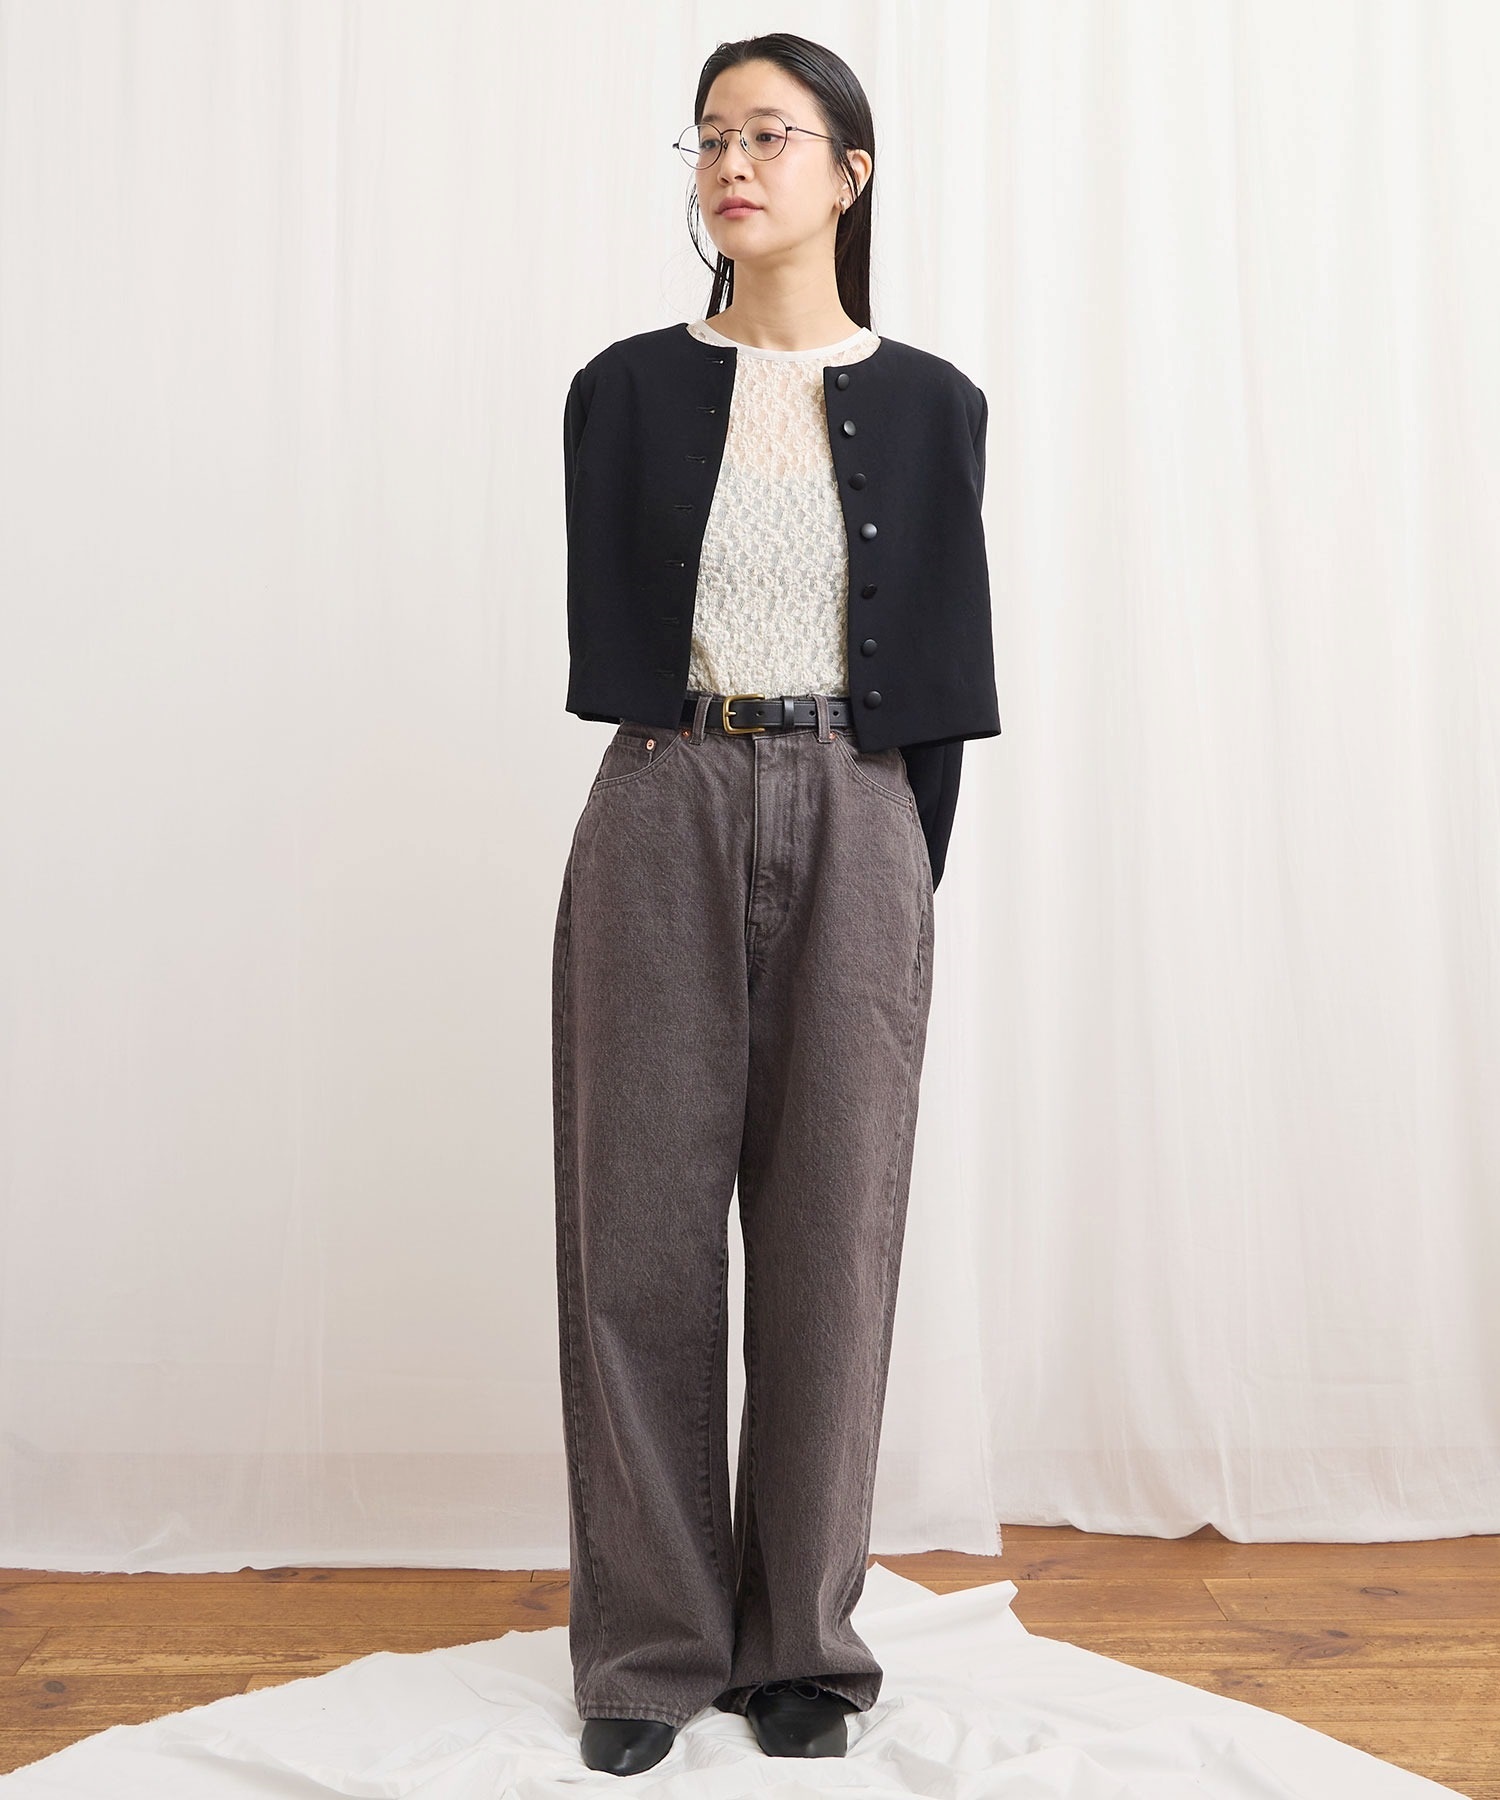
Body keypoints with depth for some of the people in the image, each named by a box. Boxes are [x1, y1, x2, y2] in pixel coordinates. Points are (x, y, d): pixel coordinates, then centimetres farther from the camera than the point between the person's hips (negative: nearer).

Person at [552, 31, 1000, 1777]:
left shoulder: (927, 404, 8)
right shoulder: (629, 389, 8)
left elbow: (937, 672, 7)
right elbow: (603, 638, 7)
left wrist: (907, 874, 0)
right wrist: (712, 791, 0)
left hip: (855, 831, 0)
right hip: (663, 822, 0)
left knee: (829, 1230, 3)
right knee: (643, 1223, 1)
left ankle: (800, 1637, 20)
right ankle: (650, 1643, 18)